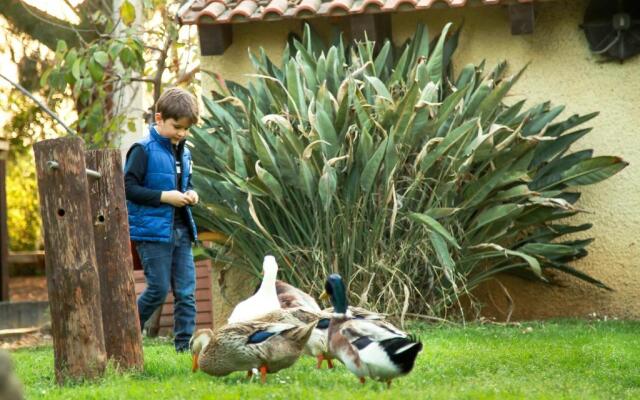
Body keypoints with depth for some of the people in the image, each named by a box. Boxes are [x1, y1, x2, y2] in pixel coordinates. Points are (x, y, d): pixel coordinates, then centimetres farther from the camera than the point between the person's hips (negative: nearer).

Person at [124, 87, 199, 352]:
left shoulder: (183, 152, 12)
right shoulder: (144, 150, -10)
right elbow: (128, 187, -14)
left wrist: (190, 193, 4)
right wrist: (164, 196, -18)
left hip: (180, 229, 7)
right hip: (152, 230, -7)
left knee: (186, 291, 2)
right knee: (159, 289, -5)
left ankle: (184, 345, 6)